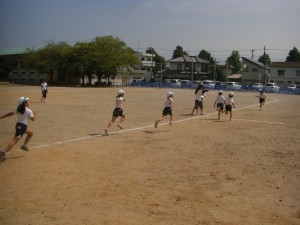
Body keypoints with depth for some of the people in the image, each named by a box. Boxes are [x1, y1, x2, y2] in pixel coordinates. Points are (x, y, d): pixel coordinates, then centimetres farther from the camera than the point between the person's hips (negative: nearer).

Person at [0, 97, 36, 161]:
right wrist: (34, 115, 11)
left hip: (19, 125, 9)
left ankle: (24, 145, 24)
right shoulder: (28, 111, -10)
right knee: (15, 140, -15)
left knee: (31, 133, 28)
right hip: (22, 126, -9)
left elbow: (10, 113, 3)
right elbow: (32, 119, -10)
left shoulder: (18, 109, 9)